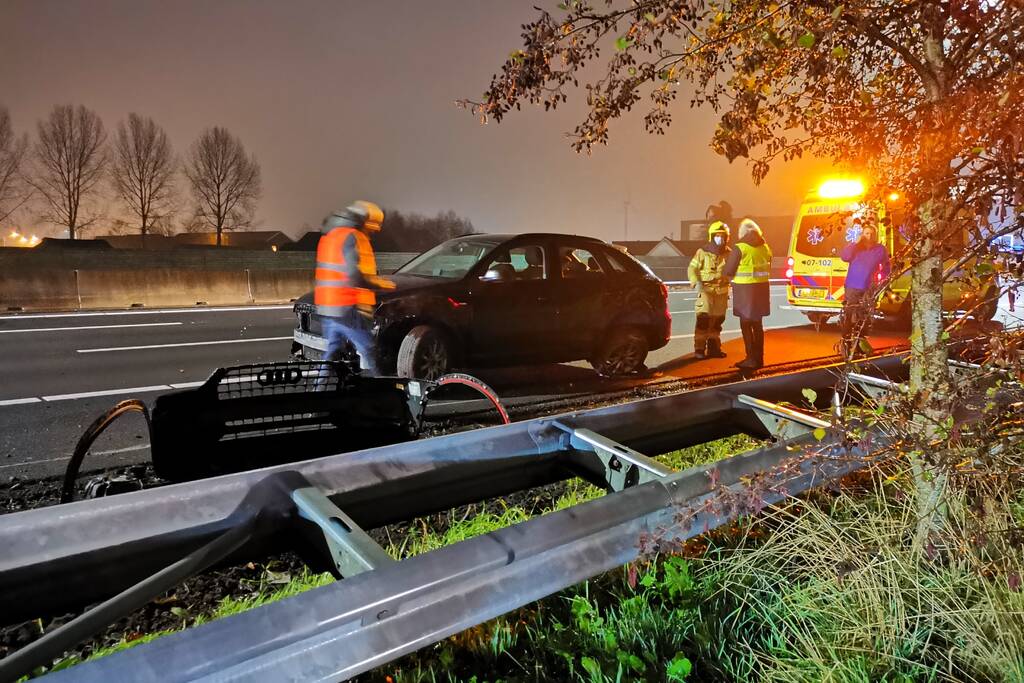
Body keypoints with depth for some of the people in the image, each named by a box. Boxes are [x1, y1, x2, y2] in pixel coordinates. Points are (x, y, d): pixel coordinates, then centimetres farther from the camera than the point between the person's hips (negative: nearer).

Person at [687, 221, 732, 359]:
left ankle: (713, 348, 21)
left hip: (722, 291, 4)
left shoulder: (729, 253, 5)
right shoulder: (703, 252, -6)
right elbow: (692, 268, -4)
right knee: (703, 319, -10)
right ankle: (699, 349, -3)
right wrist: (696, 282, -17)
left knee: (717, 320, 10)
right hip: (706, 289, -4)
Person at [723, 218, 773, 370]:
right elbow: (767, 269, 15)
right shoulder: (765, 247, 7)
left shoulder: (739, 248, -13)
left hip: (745, 289, -6)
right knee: (757, 324, 15)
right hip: (762, 287, 6)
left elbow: (727, 272, -10)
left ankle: (751, 359, 1)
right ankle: (759, 358, 21)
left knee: (746, 325, 1)